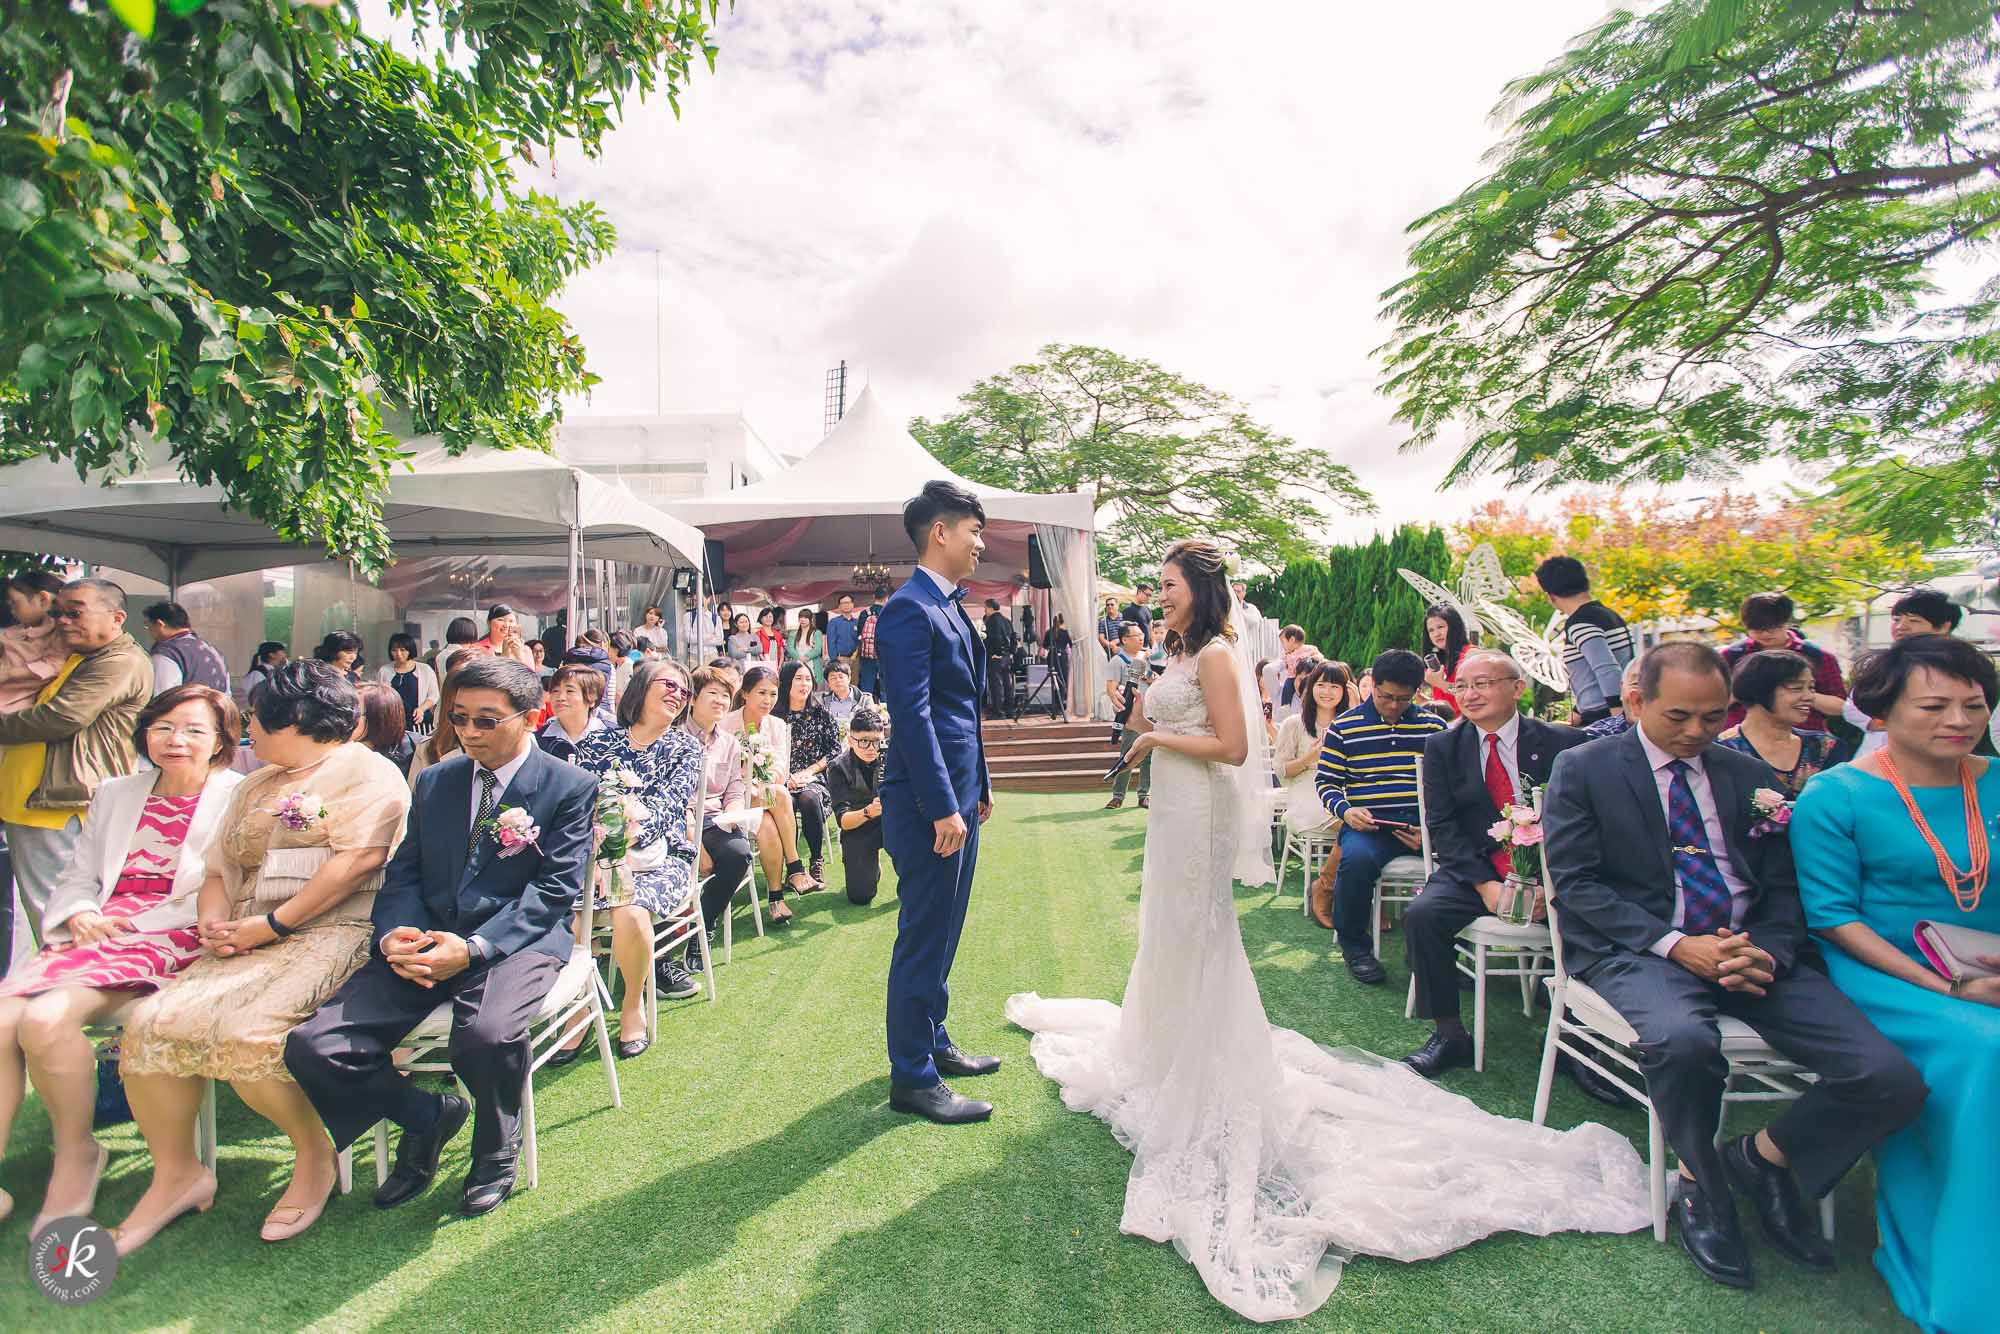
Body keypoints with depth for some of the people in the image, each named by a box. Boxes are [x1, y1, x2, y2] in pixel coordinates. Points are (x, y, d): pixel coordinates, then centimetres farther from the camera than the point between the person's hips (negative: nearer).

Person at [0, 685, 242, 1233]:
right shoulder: (114, 794, 21)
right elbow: (77, 877, 21)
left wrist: (133, 923, -12)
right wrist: (80, 915, -1)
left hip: (174, 939, -5)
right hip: (97, 934, 6)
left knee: (47, 1017, -26)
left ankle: (76, 1153, -4)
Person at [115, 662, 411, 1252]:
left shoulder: (365, 771, -1)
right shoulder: (254, 788, 26)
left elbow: (359, 858, -15)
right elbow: (218, 871, 23)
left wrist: (273, 922, -15)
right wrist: (215, 923, 1)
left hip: (335, 933, -8)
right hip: (253, 941, 8)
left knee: (244, 1032, -27)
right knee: (152, 1022, -14)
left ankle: (316, 1157, -4)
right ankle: (176, 1175, 3)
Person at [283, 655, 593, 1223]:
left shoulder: (570, 786, -1)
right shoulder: (435, 782, 17)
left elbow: (555, 890, -9)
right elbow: (403, 874, 13)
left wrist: (473, 947, -22)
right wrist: (394, 933, -10)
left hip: (516, 940, -5)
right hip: (424, 942, 6)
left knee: (489, 1034, -35)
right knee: (311, 1047, -15)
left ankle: (496, 1148, 1)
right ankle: (426, 1115, 14)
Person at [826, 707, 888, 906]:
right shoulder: (839, 768, -11)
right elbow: (843, 820, -17)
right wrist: (868, 812, -37)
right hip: (857, 830, -1)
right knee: (860, 896, -13)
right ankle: (872, 862, 22)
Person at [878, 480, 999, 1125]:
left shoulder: (951, 607, 14)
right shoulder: (909, 609, -16)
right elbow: (911, 715, -22)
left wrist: (979, 784, 19)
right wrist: (943, 807, -22)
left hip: (958, 796, 10)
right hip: (928, 804, -10)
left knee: (941, 932, 20)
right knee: (923, 938, 2)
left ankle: (932, 1041, 36)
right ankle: (912, 1076, 18)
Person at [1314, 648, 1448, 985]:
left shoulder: (1434, 726, 14)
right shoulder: (1344, 727, 8)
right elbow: (1324, 780, 9)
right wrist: (1345, 810, -11)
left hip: (1423, 825, 2)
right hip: (1368, 824, -2)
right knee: (1356, 858, -35)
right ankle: (1354, 946, -6)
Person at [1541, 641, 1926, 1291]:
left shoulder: (1750, 775, 16)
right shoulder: (1583, 769, 1)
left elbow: (1783, 887, 12)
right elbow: (1575, 883, -7)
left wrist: (1769, 951, -10)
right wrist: (1674, 943, -17)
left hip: (1751, 951, 5)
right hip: (1637, 950, -4)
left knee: (1893, 1080, -17)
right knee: (1683, 1040, -36)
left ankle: (1762, 1157, 14)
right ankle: (1702, 1184, -3)